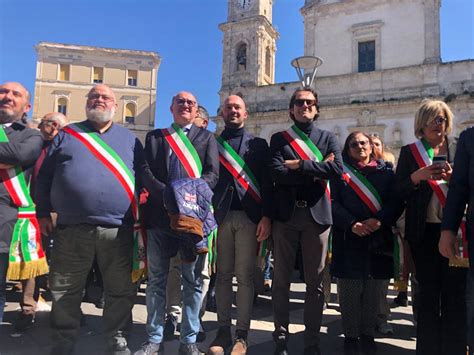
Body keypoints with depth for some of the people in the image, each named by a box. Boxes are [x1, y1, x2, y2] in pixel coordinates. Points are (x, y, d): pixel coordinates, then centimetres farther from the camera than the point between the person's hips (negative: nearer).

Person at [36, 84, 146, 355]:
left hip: (119, 230, 0)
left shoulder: (129, 138, 13)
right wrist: (44, 212, 4)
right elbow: (45, 174, 11)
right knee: (65, 291, 10)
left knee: (122, 290, 8)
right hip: (72, 229, 0)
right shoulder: (66, 134, 12)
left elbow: (143, 176, 12)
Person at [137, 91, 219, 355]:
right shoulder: (155, 136, 14)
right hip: (160, 215, 1)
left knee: (193, 280, 5)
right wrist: (167, 194, -14)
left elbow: (212, 174, 0)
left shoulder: (207, 137, 12)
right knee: (157, 279, 7)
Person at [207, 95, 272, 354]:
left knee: (244, 276, 1)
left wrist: (266, 216, -7)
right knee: (223, 275, 7)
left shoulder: (258, 145, 11)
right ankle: (223, 330, 16)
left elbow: (267, 183, 4)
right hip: (220, 216, 1)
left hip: (249, 217, -1)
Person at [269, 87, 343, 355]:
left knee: (315, 280, 6)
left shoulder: (329, 138, 12)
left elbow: (338, 171, -7)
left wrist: (299, 164, -10)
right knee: (281, 279, 6)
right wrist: (317, 172, -9)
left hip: (317, 214, 1)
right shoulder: (279, 138, 10)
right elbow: (277, 173, -8)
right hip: (285, 213, 0)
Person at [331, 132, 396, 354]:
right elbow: (334, 202, -1)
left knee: (374, 290, 6)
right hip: (349, 238, -1)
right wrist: (352, 224, -15)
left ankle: (367, 334, 21)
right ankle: (351, 335, 13)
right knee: (350, 289, 0)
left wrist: (379, 221, -14)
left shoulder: (386, 172, 13)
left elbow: (394, 202, 4)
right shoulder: (341, 172, 9)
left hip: (379, 239, 2)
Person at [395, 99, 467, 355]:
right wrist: (418, 176, -15)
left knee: (455, 291, 1)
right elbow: (399, 191, 1)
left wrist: (452, 178, -11)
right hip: (424, 231, -1)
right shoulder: (409, 152, 7)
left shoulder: (458, 150, 10)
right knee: (427, 291, 6)